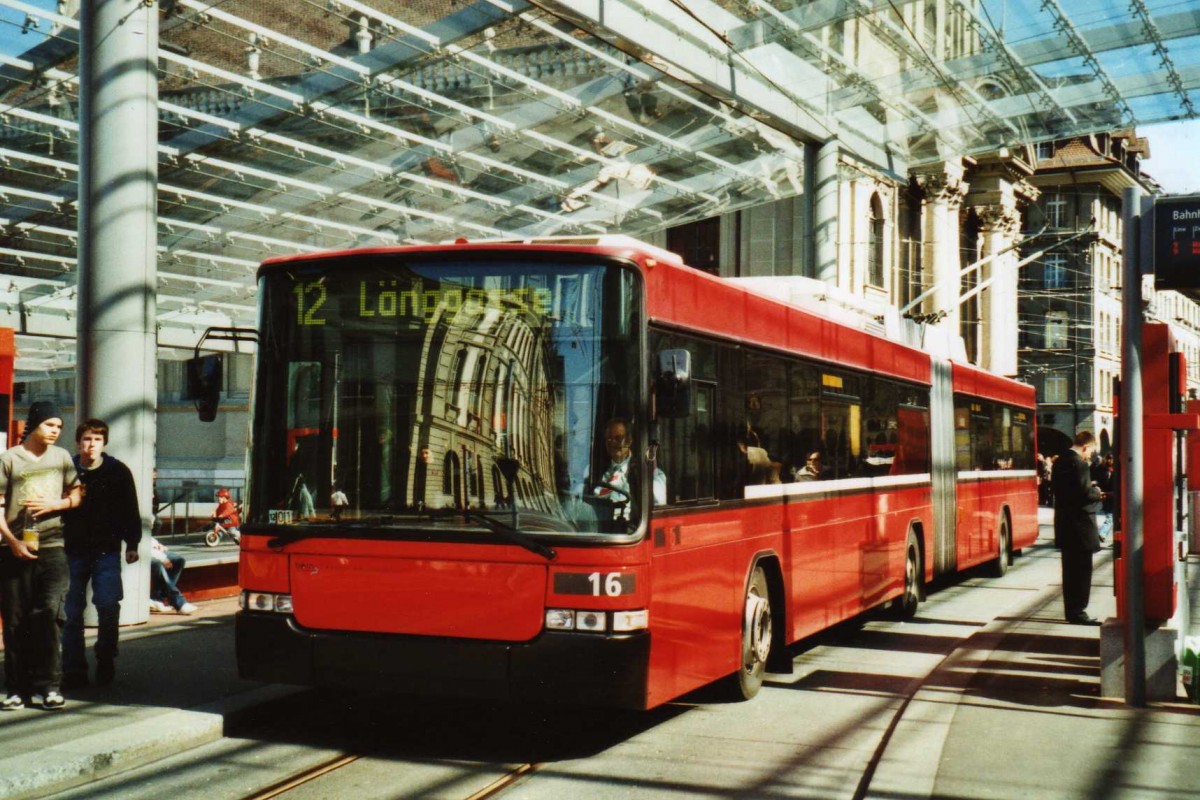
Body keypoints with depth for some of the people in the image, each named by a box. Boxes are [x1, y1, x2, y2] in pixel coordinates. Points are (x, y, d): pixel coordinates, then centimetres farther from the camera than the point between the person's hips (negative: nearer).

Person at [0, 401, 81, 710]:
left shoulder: (62, 457, 11)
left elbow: (75, 496, 15)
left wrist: (52, 505, -5)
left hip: (52, 548, 2)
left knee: (50, 613, -9)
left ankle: (47, 685, -3)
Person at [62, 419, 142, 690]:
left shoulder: (118, 472, 4)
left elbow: (130, 511, 9)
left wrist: (132, 544, 5)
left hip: (106, 551, -1)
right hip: (73, 552, 1)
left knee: (108, 606, -7)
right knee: (72, 612, 1)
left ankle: (106, 662, 11)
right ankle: (74, 671, 9)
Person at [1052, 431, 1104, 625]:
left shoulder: (1060, 461, 10)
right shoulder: (1079, 464, -18)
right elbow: (1085, 494, -23)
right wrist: (1097, 491, -2)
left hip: (1064, 523, 9)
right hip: (1079, 524, -9)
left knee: (1070, 569, 15)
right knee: (1082, 569, -2)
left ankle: (1071, 610, 20)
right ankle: (1077, 612, 0)